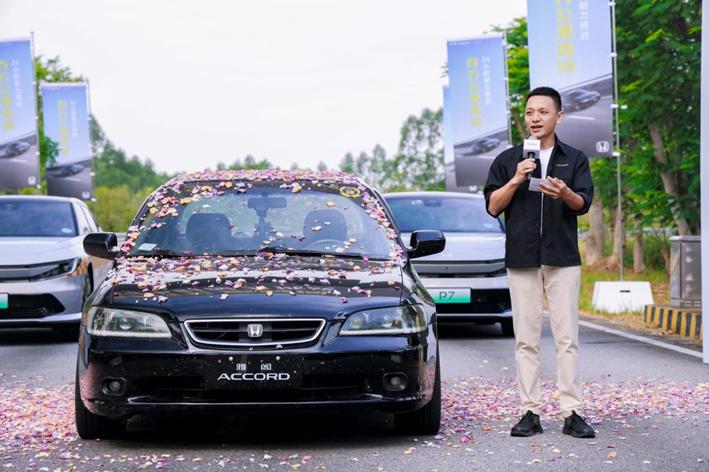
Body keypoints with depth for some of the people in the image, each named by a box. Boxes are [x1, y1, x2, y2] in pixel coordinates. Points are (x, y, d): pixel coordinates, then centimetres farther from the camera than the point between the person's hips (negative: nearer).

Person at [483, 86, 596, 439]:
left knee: (567, 337, -4)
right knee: (526, 340, 1)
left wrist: (564, 193, -26)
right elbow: (493, 206, 2)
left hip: (563, 259, -1)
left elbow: (583, 204, -4)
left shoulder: (575, 159, 8)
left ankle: (572, 413, -3)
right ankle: (530, 412, 4)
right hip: (521, 260, 1)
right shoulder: (507, 160, 9)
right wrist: (516, 180, -14)